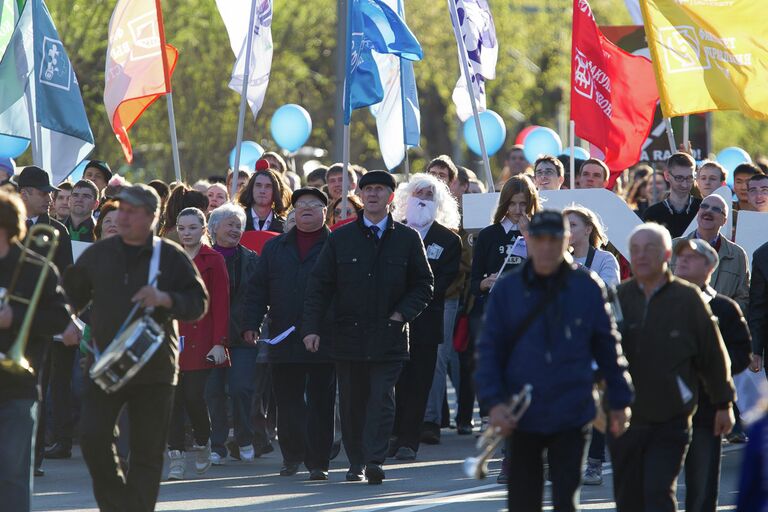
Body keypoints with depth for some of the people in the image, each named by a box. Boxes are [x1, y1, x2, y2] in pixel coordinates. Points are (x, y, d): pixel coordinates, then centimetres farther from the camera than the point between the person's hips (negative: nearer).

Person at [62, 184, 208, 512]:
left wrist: (165, 299, -17)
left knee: (148, 451, 1)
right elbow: (71, 297, 16)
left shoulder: (172, 257, 3)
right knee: (93, 436, -12)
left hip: (154, 368, -1)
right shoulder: (97, 254, 11)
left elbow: (199, 303, -1)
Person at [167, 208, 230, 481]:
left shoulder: (213, 261, 1)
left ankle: (202, 442, 18)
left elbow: (221, 304, -2)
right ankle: (175, 457, 1)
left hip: (200, 340, -3)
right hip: (171, 340, 3)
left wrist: (219, 342, -9)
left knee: (194, 395, -8)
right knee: (174, 397, -2)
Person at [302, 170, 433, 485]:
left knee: (382, 397, -10)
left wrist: (402, 314, -5)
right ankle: (356, 462, 15)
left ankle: (375, 461, -14)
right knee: (351, 402, 6)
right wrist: (311, 328, -4)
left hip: (388, 338, -1)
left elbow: (423, 285, 10)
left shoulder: (407, 240, 5)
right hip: (348, 336, 1)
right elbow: (319, 286, 5)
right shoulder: (340, 239, 6)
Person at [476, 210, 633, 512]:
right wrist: (494, 402, -9)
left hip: (571, 417, -1)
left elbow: (608, 348, 7)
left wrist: (620, 401, 9)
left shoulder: (587, 289, 0)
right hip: (521, 418, 1)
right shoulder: (507, 290, 1)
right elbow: (488, 349, 2)